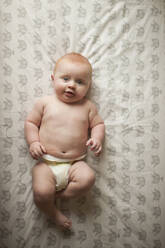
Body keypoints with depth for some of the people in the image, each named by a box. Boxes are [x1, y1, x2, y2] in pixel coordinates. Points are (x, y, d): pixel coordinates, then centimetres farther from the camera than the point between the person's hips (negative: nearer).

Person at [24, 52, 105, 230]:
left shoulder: (87, 106, 7)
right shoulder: (45, 102, 4)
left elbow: (98, 124, 13)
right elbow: (30, 122, 9)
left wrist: (97, 139, -7)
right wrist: (33, 142, -6)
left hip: (75, 163, 1)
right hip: (46, 162, -1)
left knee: (88, 178, -27)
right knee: (41, 193, -22)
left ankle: (58, 195, -2)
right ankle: (53, 213, 11)